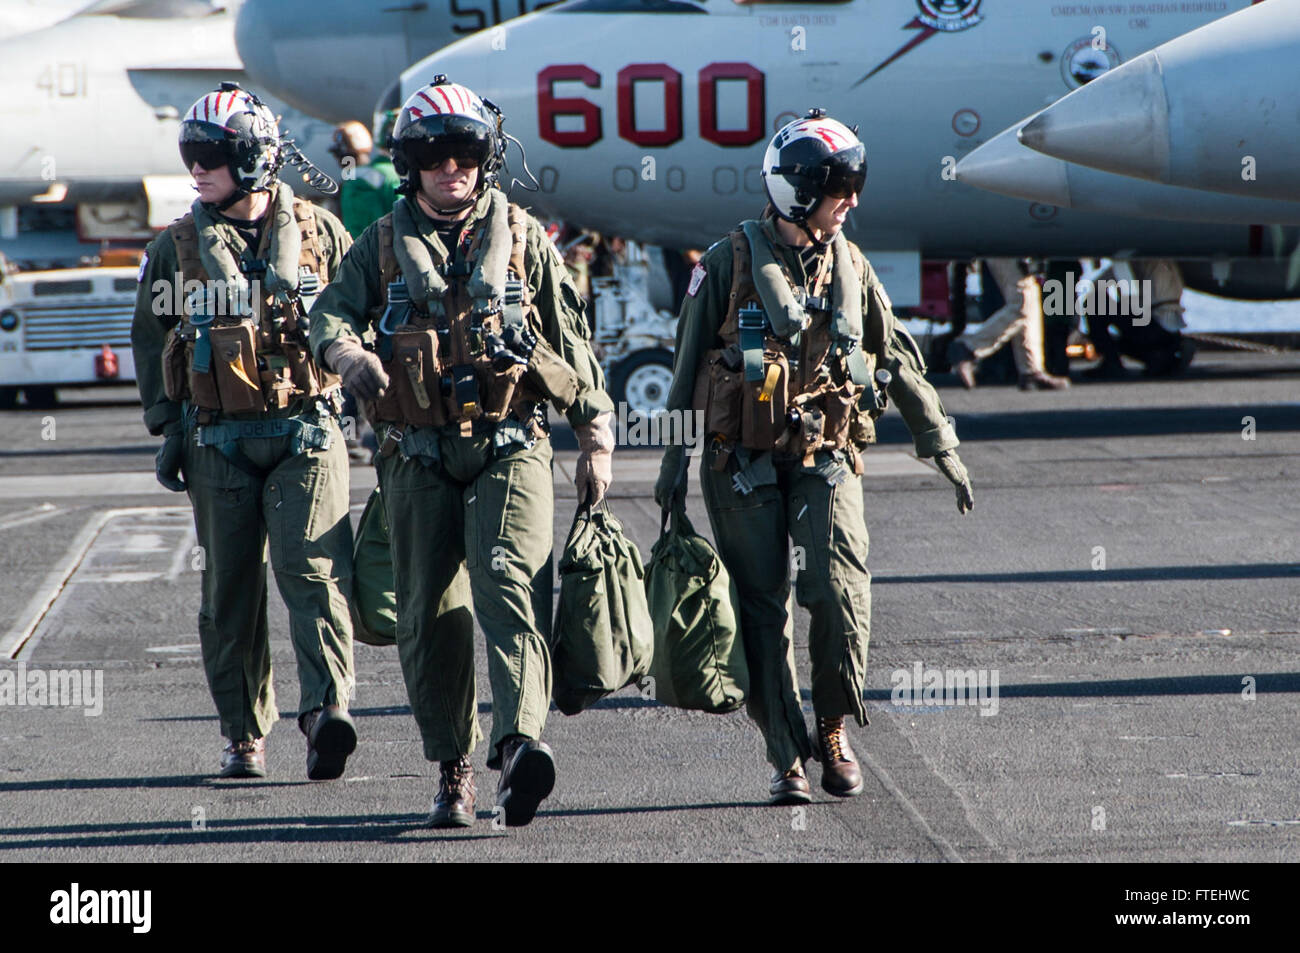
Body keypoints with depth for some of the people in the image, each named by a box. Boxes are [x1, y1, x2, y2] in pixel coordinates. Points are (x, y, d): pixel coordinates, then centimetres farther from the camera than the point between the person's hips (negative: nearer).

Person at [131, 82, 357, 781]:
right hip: (219, 442, 2)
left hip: (307, 435, -2)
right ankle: (244, 735, 13)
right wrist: (167, 427, 6)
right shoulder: (177, 249, 6)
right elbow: (151, 340, 12)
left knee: (313, 569, -17)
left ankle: (327, 710, -25)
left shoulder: (320, 236, 5)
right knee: (231, 590, 4)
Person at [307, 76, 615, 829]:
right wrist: (347, 351, -25)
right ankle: (452, 768, 12)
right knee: (431, 615, 2)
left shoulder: (523, 239, 10)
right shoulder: (384, 244, 10)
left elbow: (573, 342, 13)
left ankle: (521, 741, -38)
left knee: (510, 582, -22)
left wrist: (597, 439, 11)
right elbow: (330, 310, -1)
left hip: (510, 448, -2)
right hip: (419, 456, 2)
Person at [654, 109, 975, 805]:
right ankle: (787, 758, 6)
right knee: (763, 611, -2)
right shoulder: (730, 263, -1)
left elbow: (899, 362, 17)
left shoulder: (849, 267, 9)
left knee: (840, 592, -15)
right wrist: (673, 460, 3)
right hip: (743, 464, -2)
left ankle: (832, 728, 5)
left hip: (825, 460, 2)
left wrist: (942, 447, 17)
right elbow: (689, 366, 4)